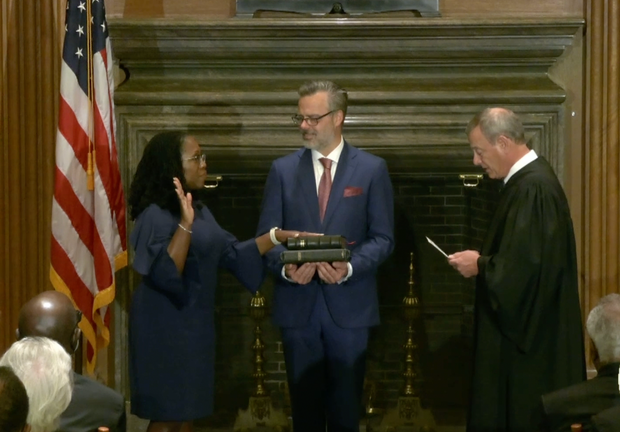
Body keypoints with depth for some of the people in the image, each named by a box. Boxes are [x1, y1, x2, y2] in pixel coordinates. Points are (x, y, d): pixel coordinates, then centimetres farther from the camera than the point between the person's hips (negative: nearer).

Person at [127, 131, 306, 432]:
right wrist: (185, 224, -35)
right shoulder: (155, 215, -18)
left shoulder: (199, 210, 10)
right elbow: (165, 274, -28)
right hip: (165, 328, -9)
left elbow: (231, 253, 13)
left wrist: (277, 236, 6)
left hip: (194, 325, 9)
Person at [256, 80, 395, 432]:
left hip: (349, 305, -1)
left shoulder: (372, 169, 0)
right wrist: (285, 267, -17)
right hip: (298, 305, 2)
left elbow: (383, 238, -2)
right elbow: (268, 235, 4)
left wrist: (350, 268, -19)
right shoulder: (283, 170, 5)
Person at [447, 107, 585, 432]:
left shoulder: (533, 189, -21)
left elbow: (525, 265, -26)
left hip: (530, 336, -10)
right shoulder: (527, 179, 11)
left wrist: (479, 266, -12)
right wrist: (482, 260, 7)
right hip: (522, 326, 10)